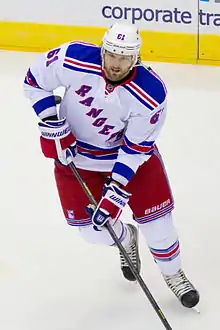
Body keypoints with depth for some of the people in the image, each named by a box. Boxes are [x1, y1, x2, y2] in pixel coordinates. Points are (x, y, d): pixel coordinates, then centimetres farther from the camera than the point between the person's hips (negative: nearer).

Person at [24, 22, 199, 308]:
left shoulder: (151, 94, -29)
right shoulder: (74, 60, -28)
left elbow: (135, 148, -22)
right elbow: (34, 81, -11)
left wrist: (116, 191, -26)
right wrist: (53, 127, -17)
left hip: (130, 151, -1)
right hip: (75, 152, 1)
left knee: (156, 217, -1)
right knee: (93, 230, 1)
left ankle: (173, 274, 27)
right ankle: (125, 239, 38)